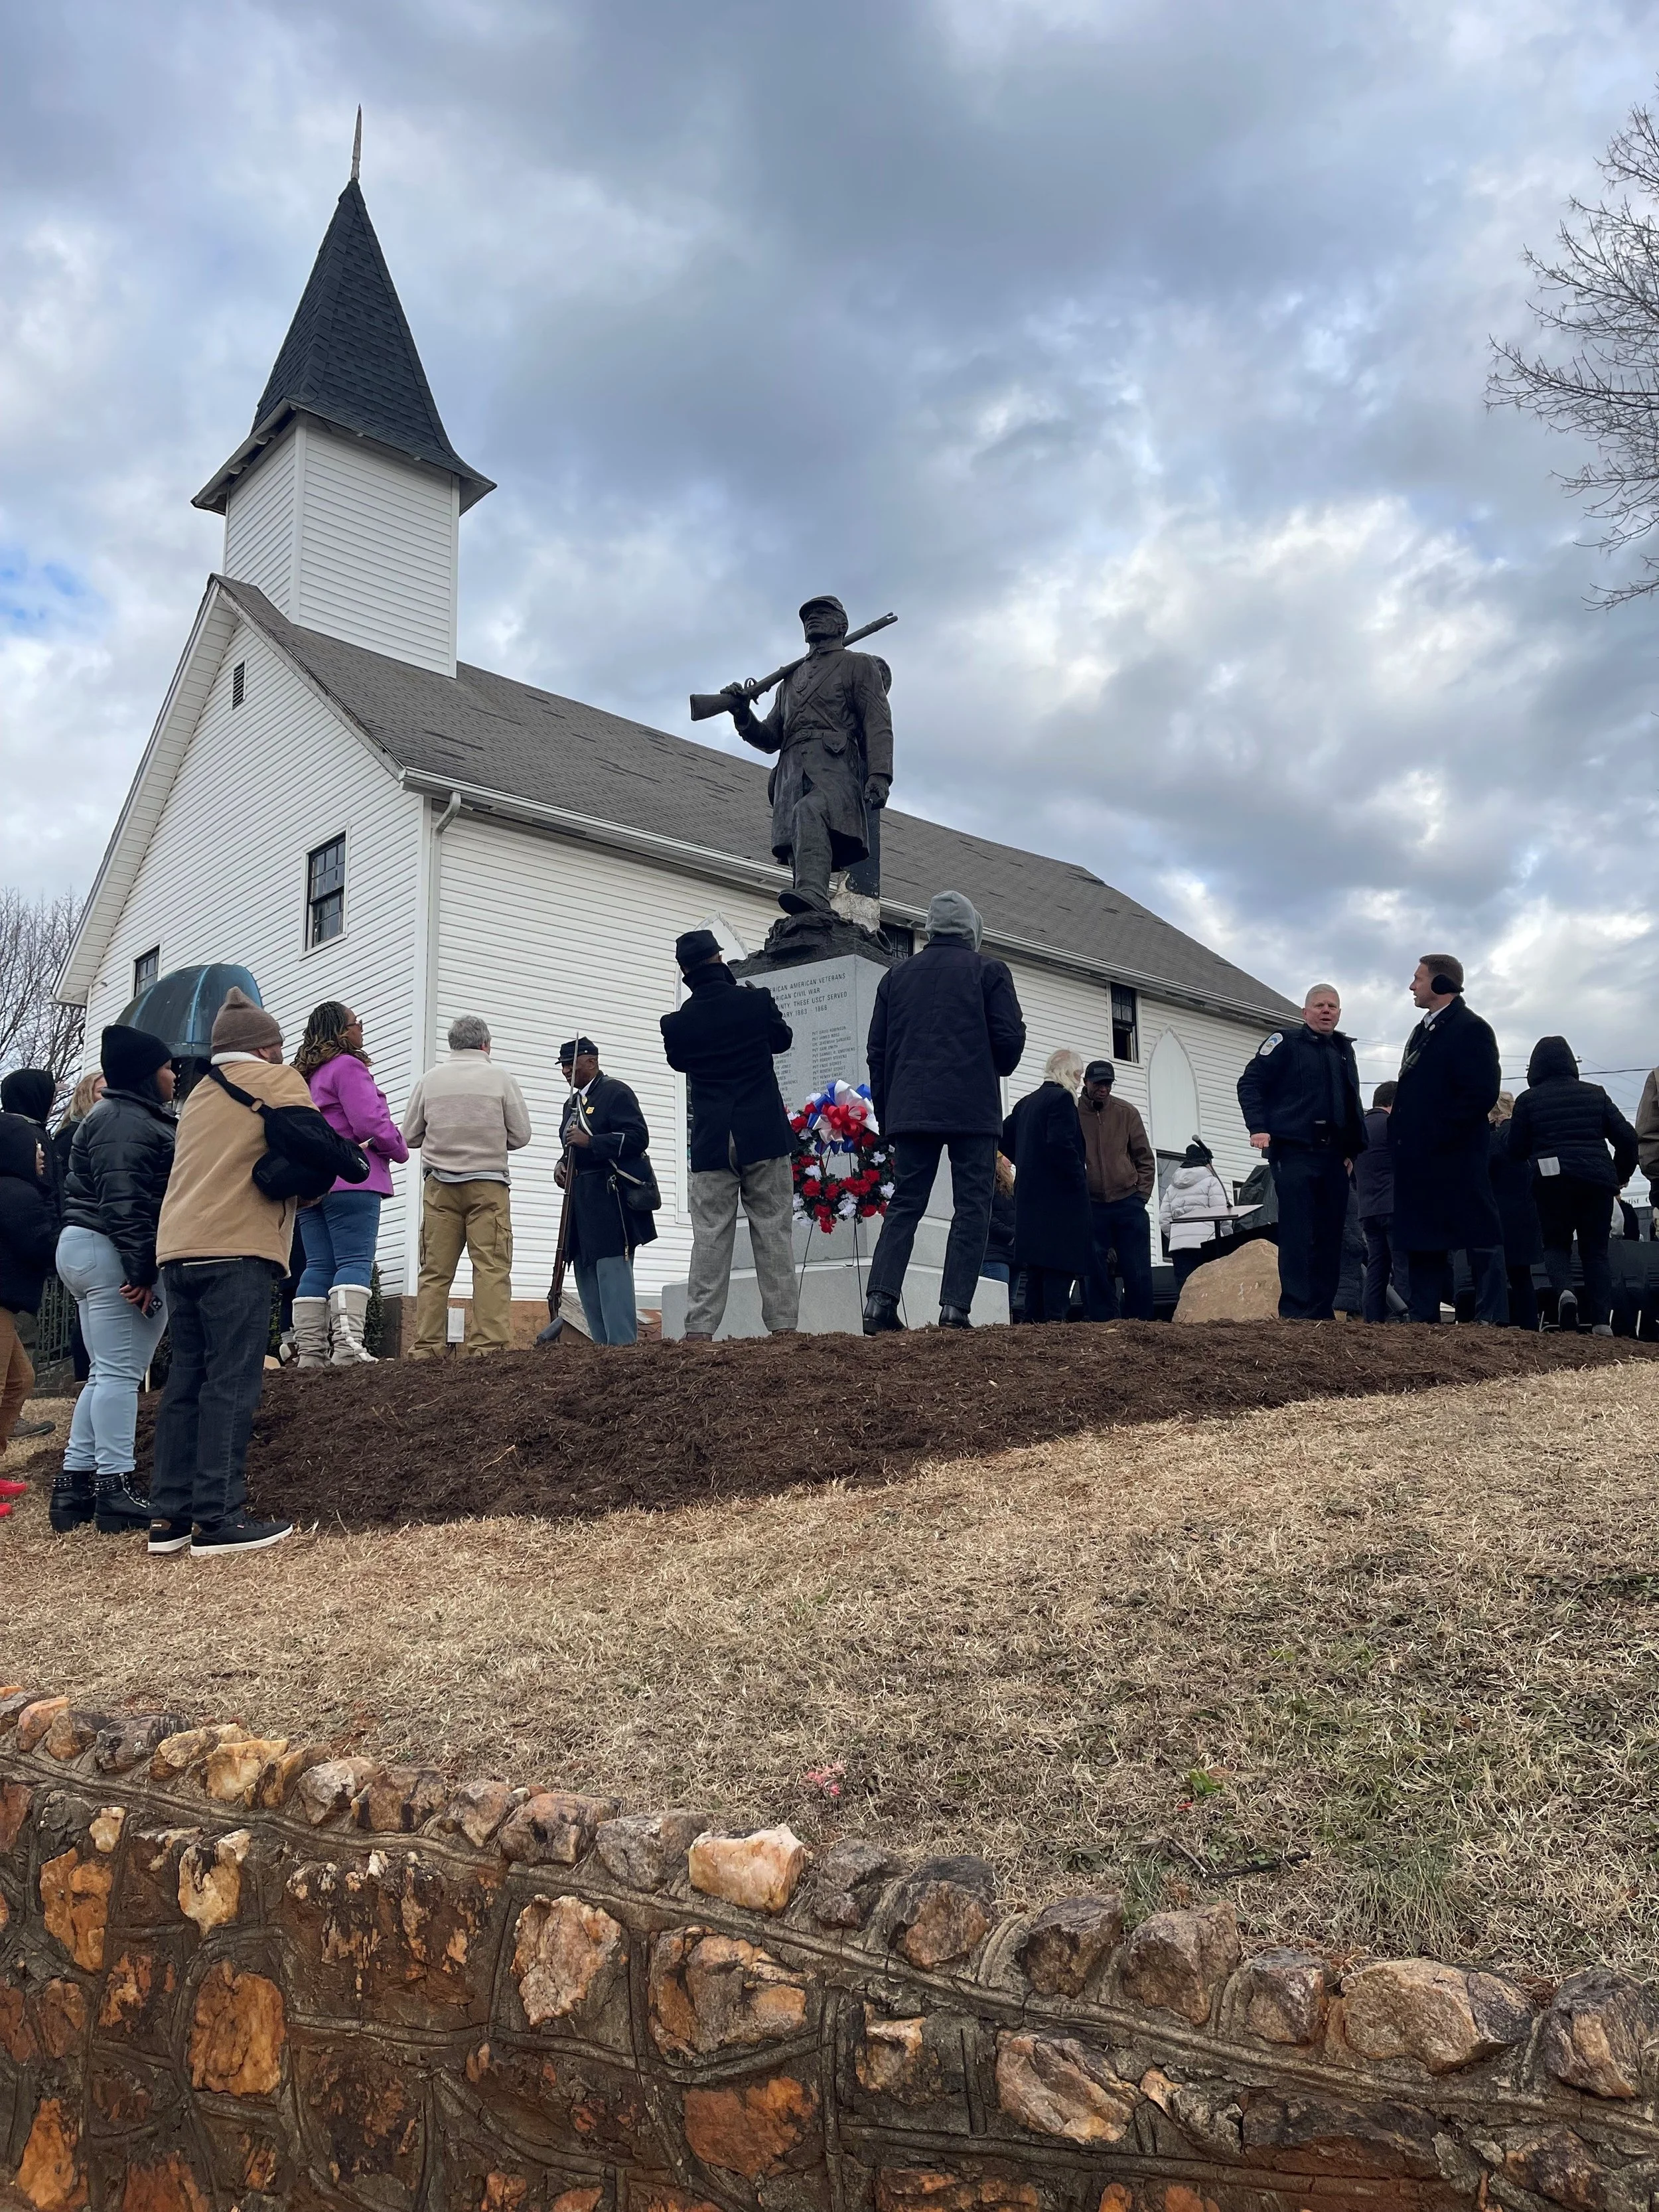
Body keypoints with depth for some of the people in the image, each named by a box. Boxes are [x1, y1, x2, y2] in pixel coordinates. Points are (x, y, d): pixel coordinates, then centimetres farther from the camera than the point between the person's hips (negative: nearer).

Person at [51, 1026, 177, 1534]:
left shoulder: (116, 1116, 22)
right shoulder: (129, 1123, -14)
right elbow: (125, 1203, -23)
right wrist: (142, 1269, -26)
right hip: (114, 1256, -11)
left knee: (107, 1374, 13)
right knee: (121, 1374, -10)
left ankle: (75, 1482, 14)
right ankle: (113, 1491, -8)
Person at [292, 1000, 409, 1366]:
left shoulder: (307, 1074, 22)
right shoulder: (348, 1066, -6)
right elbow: (369, 1122, -15)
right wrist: (400, 1148, 0)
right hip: (351, 1181, -8)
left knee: (318, 1266, 6)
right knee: (355, 1262, -11)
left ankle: (311, 1350, 3)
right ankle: (348, 1345, -22)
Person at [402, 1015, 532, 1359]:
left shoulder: (430, 1080, 4)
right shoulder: (499, 1078, -1)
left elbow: (409, 1137, 9)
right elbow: (521, 1136, 1)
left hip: (440, 1185, 3)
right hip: (488, 1185, -2)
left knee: (435, 1270, 5)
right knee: (492, 1268, -3)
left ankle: (427, 1346, 5)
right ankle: (489, 1344, -9)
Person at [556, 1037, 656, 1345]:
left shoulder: (616, 1093, -4)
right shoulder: (572, 1103, 22)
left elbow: (638, 1137, -15)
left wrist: (590, 1142, -20)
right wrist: (562, 1166, 10)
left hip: (611, 1199, -9)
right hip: (582, 1201, 9)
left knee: (613, 1271, -14)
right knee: (587, 1277, 7)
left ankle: (624, 1345, -13)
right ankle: (603, 1350, 11)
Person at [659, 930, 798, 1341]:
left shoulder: (676, 1024, -2)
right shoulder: (756, 1001, -5)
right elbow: (782, 1039, 13)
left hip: (711, 1142, 1)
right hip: (764, 1136, -1)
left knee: (710, 1236, 3)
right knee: (773, 1232, 4)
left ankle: (700, 1329, 0)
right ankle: (782, 1323, 4)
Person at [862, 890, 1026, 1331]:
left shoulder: (896, 975, 15)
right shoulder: (989, 971, 4)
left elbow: (876, 1048, 13)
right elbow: (1009, 1038, -2)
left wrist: (886, 1109, 20)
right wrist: (998, 1069, 19)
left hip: (910, 1109, 4)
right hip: (973, 1111, -3)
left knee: (904, 1205, 6)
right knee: (972, 1208, 0)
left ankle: (880, 1301, -8)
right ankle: (955, 1307, -8)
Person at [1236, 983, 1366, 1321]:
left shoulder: (1344, 1049, 19)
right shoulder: (1286, 1042, 1)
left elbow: (1352, 1102, 22)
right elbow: (1250, 1083, -5)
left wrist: (1354, 1148, 15)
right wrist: (1258, 1127, -15)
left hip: (1334, 1156, 6)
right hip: (1294, 1153, -6)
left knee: (1330, 1236, 6)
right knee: (1298, 1233, -10)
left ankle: (1323, 1309, 12)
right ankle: (1296, 1310, -9)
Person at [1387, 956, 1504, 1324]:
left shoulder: (1470, 1029, -7)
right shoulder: (1423, 1032, 21)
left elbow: (1482, 1094, -17)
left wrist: (1437, 1135, -19)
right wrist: (1400, 1136, 10)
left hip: (1457, 1159, -9)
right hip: (1419, 1160, 9)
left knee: (1479, 1241, -4)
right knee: (1422, 1244, 10)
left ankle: (1492, 1320, -1)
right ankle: (1424, 1321, 15)